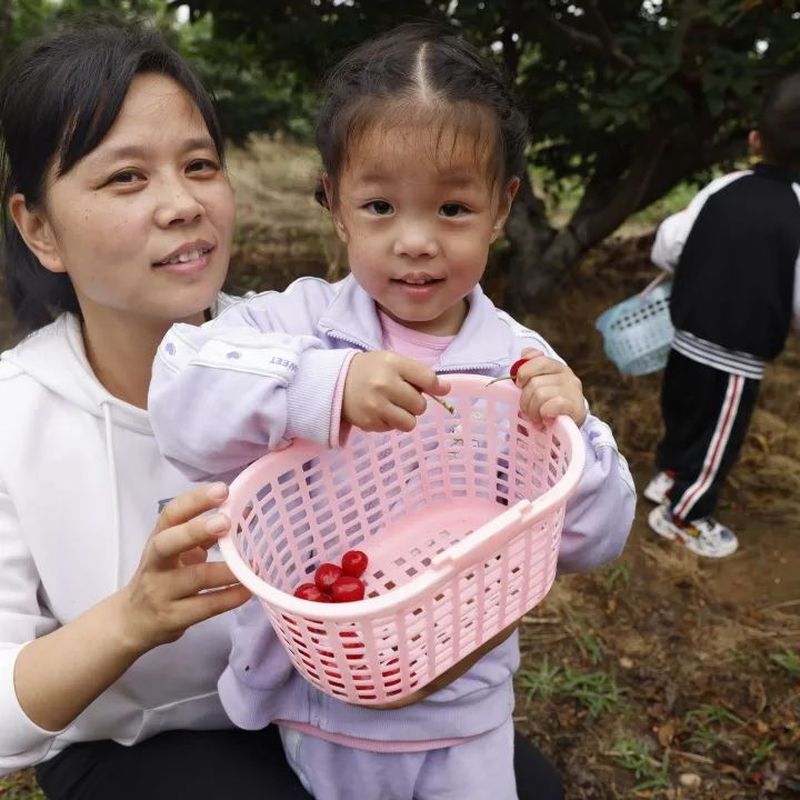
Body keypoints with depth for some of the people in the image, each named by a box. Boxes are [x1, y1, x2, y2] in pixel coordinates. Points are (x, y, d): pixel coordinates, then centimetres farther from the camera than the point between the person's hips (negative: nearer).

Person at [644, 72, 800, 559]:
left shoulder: (723, 189, -4)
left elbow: (667, 246, 1)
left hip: (689, 336, 6)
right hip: (738, 355, -6)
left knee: (682, 410, 27)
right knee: (719, 435, 13)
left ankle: (670, 475, 49)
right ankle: (683, 515, 27)